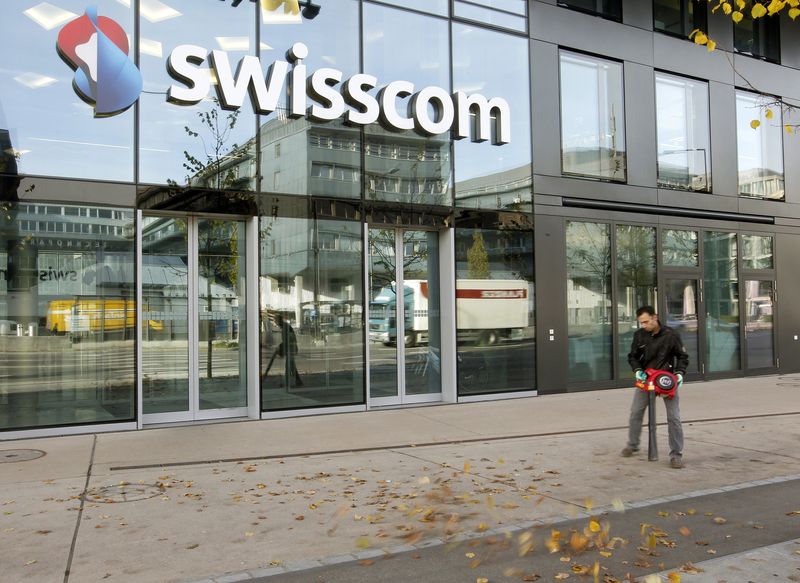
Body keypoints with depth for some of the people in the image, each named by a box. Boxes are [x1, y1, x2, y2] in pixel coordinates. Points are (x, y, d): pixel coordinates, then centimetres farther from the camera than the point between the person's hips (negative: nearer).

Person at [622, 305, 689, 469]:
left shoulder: (670, 335, -14)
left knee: (673, 417, -7)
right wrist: (637, 370, -13)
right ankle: (632, 445, 28)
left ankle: (676, 454, 1)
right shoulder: (639, 335, -6)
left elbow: (683, 356, -3)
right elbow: (632, 356, 5)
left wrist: (680, 372, -18)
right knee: (635, 412, 8)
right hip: (645, 379, 3)